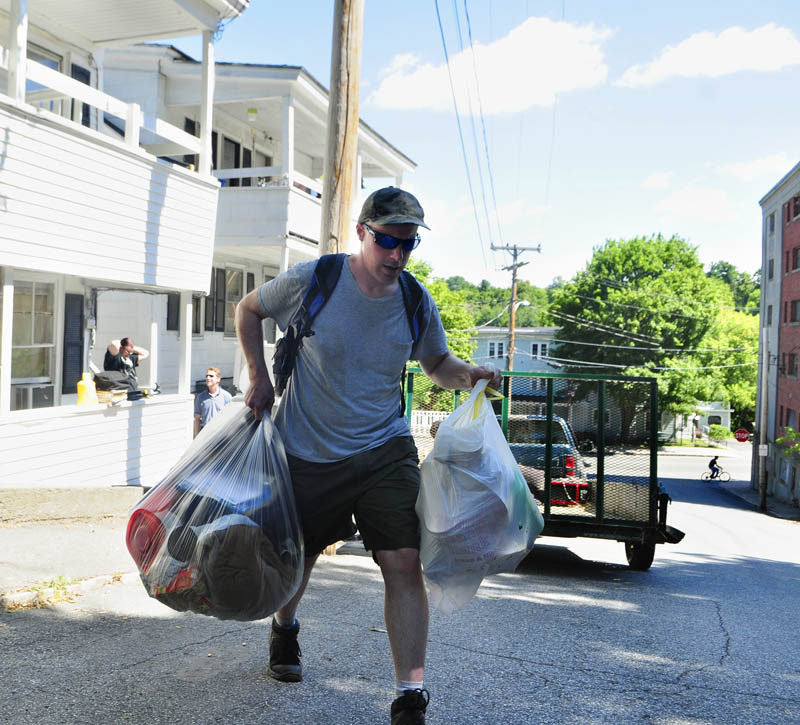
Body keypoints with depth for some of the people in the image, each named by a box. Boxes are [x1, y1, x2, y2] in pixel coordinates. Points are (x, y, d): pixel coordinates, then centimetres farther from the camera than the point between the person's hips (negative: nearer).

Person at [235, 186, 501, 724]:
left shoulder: (417, 304, -5)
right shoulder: (313, 281, -12)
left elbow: (437, 363, 12)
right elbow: (249, 310, 5)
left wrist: (468, 375, -10)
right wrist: (259, 375, -4)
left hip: (385, 452, 1)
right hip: (309, 453, 0)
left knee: (404, 563, -12)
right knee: (298, 557, 17)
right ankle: (284, 628, 52)